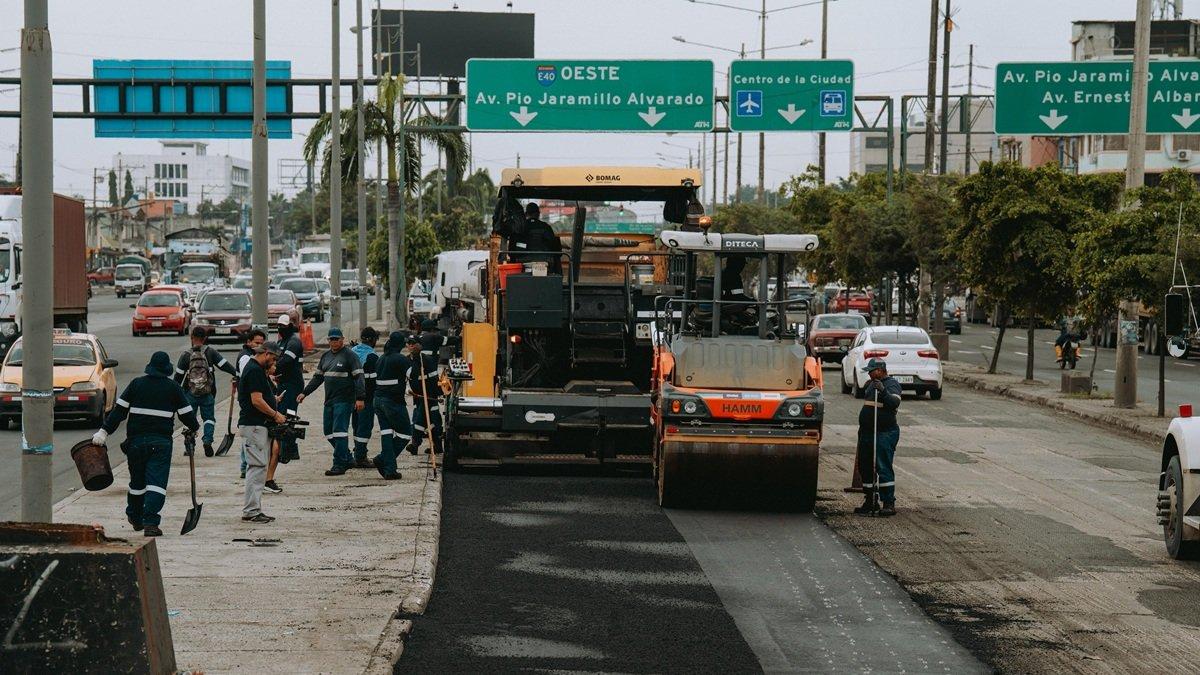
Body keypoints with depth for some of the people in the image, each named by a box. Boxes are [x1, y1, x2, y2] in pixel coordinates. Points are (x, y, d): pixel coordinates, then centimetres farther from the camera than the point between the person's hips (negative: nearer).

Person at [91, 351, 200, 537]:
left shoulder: (136, 384, 5)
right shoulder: (173, 388, 1)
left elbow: (119, 410, 2)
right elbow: (187, 414, 5)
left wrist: (104, 431, 4)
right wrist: (194, 429, 25)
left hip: (136, 441, 2)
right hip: (161, 442, -2)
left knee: (137, 480, 17)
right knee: (157, 481, -5)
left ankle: (135, 517, 33)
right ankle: (150, 522, -17)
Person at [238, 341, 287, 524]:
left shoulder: (257, 370, 20)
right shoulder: (255, 371, -14)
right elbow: (256, 400, -21)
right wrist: (276, 415, -12)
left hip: (258, 426, 11)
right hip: (254, 426, -11)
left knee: (259, 468, 12)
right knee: (257, 467, -10)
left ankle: (253, 510, 14)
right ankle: (251, 511, -10)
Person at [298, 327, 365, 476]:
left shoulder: (349, 356, -6)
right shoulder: (325, 356, 16)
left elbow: (358, 377, -12)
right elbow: (317, 377, 23)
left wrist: (360, 398, -20)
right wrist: (304, 393, 16)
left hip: (344, 401, -8)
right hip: (329, 401, 8)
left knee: (339, 431, -11)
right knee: (328, 431, 10)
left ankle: (339, 464, -9)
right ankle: (347, 458, 22)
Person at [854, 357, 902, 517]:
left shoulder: (891, 384, -8)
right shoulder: (872, 384, 19)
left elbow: (895, 402, -26)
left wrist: (883, 391, -37)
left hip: (885, 433, -9)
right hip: (867, 432, 9)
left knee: (883, 468, -12)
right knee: (865, 468, 11)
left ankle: (889, 503, -9)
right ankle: (871, 502, 21)